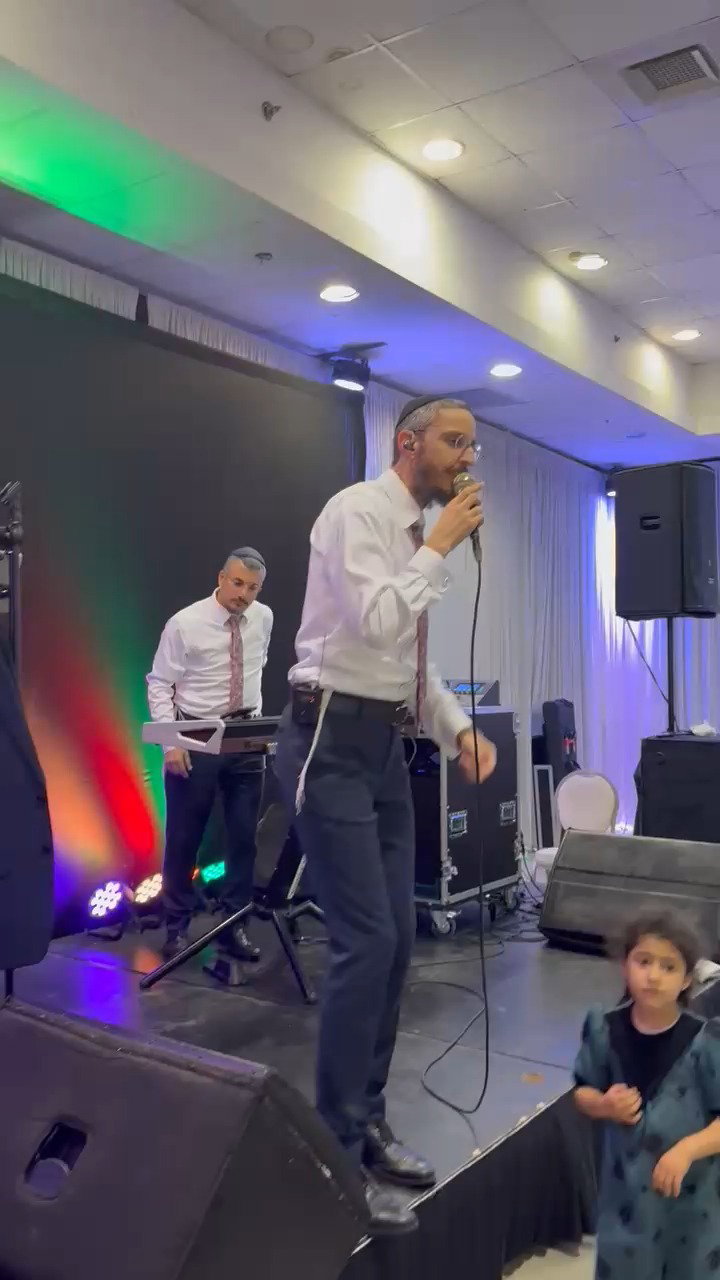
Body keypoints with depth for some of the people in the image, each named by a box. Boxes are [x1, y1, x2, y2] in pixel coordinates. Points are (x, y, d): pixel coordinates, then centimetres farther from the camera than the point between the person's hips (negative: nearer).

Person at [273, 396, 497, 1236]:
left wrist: (458, 729, 4)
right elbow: (377, 623, -24)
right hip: (331, 739, -9)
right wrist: (440, 547, -13)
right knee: (366, 942, -10)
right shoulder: (357, 512, -10)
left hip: (384, 741, 9)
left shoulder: (418, 536, 16)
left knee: (397, 939, 10)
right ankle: (335, 1148, 6)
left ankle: (366, 1122, 26)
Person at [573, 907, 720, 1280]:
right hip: (626, 1185, 2)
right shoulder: (605, 1030, -12)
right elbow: (583, 1092, 1)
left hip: (689, 1193, -1)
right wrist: (604, 1105, -19)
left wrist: (687, 1149, -27)